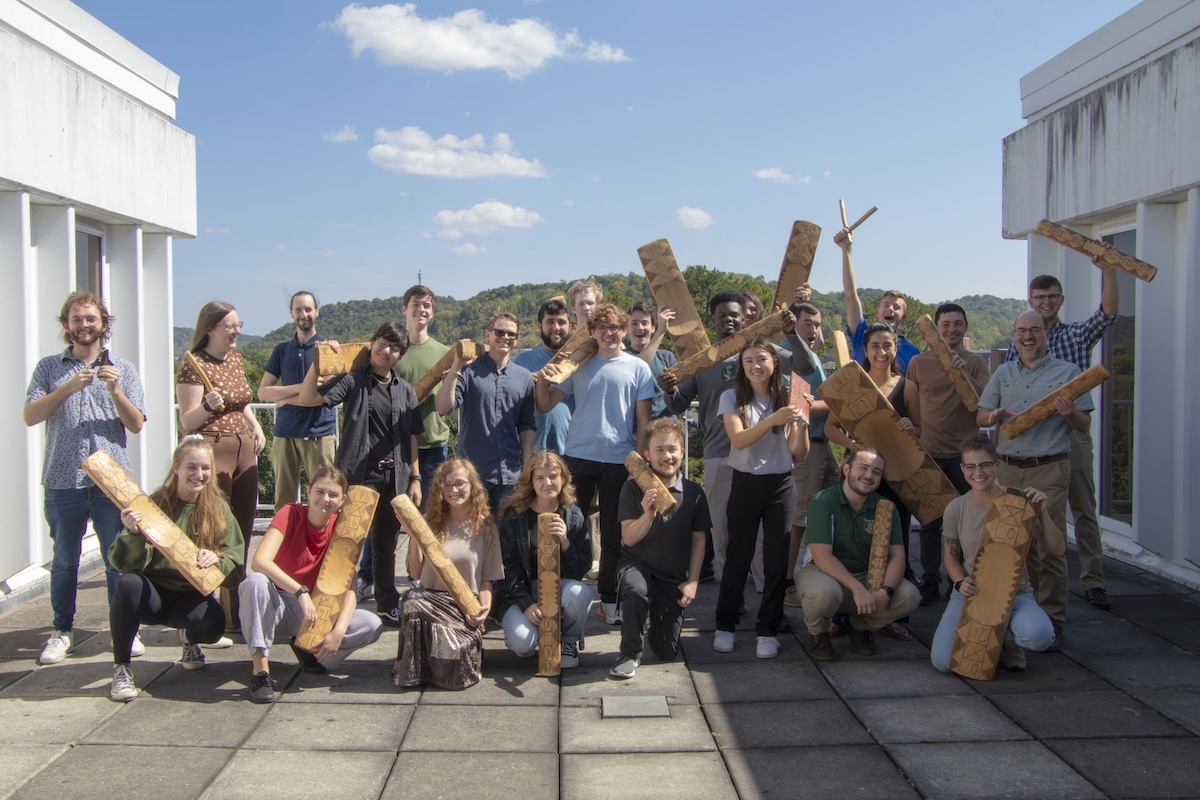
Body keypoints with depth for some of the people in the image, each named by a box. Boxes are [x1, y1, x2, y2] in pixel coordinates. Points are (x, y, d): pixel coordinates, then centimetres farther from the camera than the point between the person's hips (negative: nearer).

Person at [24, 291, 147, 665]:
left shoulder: (123, 370, 10)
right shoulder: (49, 368, 9)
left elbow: (136, 424, 3)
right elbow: (29, 416, -3)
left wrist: (115, 390, -13)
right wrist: (69, 387, -14)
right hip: (63, 480, 0)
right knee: (65, 560, 8)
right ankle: (62, 631, 19)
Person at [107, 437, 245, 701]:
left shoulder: (219, 509, -1)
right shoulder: (155, 504, -7)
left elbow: (235, 569, -4)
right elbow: (124, 564, -13)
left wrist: (216, 560, -26)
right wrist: (134, 533, -33)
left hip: (191, 596, 1)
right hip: (152, 594, -1)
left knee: (212, 625, -31)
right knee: (128, 583, -34)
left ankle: (189, 637, 10)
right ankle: (121, 668, -14)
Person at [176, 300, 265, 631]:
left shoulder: (235, 359, 13)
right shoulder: (194, 365, -9)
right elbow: (187, 422, -9)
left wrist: (256, 427, 11)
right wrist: (208, 406, -28)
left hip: (245, 452, 8)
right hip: (212, 454, -8)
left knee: (243, 534, 11)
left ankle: (237, 612, 21)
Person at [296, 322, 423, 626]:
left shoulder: (405, 390, 12)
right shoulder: (353, 380, 0)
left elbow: (410, 438, 11)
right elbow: (308, 398, -10)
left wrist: (415, 478, 6)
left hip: (395, 478, 4)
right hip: (358, 475, -4)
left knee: (386, 545, 13)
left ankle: (389, 606, 22)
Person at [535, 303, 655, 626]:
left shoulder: (638, 368, 3)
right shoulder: (578, 365, 7)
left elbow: (644, 420, 3)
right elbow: (545, 406, 7)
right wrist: (542, 381, -11)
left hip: (619, 459, -1)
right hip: (578, 456, 1)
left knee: (613, 534, 8)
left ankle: (609, 600, 18)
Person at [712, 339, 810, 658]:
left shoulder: (787, 400, 2)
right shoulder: (733, 398, -1)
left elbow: (799, 455, -1)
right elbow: (739, 440, -17)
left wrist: (801, 424, -18)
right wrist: (773, 420, -29)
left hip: (781, 486, 1)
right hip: (745, 485, -1)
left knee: (777, 559, 2)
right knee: (738, 557, 5)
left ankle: (768, 630, 13)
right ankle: (725, 625, 19)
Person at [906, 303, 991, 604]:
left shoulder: (976, 362, 3)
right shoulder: (919, 363, 4)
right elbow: (910, 407, 10)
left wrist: (964, 374, -19)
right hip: (929, 454, 1)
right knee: (930, 523, 7)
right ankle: (930, 582, 16)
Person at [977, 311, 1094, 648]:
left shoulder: (1067, 372, 5)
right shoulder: (1003, 373, 16)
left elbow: (1085, 424, 5)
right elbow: (980, 417, 15)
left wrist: (1070, 413, -17)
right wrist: (995, 416, -8)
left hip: (1049, 469, -3)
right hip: (1008, 468, 4)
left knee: (1049, 547, -6)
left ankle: (1052, 621, 0)